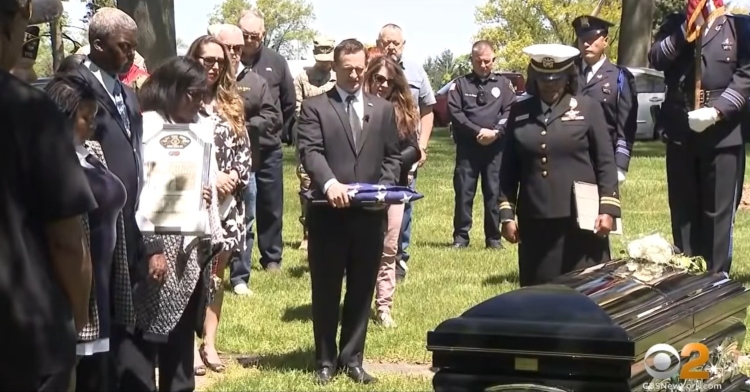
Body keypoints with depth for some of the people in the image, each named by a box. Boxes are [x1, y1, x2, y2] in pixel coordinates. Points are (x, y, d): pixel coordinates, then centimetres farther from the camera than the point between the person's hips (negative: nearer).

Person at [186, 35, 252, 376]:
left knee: (216, 273, 10)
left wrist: (234, 177, -7)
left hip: (227, 200, 5)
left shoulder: (231, 105, 11)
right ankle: (190, 345, 4)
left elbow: (244, 150, 11)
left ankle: (210, 343, 16)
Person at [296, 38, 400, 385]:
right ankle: (326, 360, 16)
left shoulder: (383, 109, 13)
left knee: (362, 291, 8)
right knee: (326, 291, 6)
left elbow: (392, 156, 13)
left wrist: (383, 187, -5)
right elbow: (310, 151, -12)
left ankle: (352, 358, 18)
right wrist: (330, 183, -29)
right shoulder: (314, 107, 1)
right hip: (328, 213, -3)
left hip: (370, 214, 3)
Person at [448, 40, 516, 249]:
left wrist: (496, 132, -15)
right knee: (463, 192, -1)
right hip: (467, 147, 0)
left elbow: (510, 111, 1)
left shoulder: (503, 84, 11)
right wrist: (477, 131, -13)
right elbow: (454, 112, -3)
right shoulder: (460, 84, 8)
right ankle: (460, 236, 6)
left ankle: (493, 238, 8)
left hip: (496, 148, 1)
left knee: (494, 192, 2)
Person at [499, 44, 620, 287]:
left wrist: (608, 209, -7)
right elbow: (509, 168, 11)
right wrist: (507, 214, 5)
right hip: (534, 222, 2)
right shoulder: (519, 113, 10)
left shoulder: (588, 108, 4)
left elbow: (606, 162, 1)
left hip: (581, 220, -2)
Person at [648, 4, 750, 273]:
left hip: (722, 135, -3)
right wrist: (684, 32, -13)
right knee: (683, 211, 9)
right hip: (680, 134, 3)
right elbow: (655, 59, -1)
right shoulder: (675, 24, 13)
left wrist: (716, 111, -17)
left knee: (718, 213, -1)